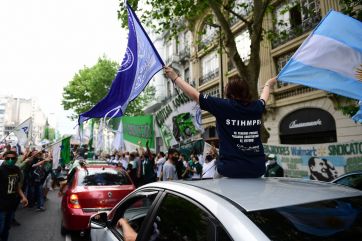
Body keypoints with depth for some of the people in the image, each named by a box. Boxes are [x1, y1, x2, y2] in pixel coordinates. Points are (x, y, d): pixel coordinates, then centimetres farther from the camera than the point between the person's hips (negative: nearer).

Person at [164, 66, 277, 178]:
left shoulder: (224, 106, -10)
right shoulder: (256, 107, 3)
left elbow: (194, 95, -4)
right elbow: (263, 98, 28)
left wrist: (175, 77, 9)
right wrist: (268, 84, 51)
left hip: (230, 169, -5)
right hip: (257, 169, 5)